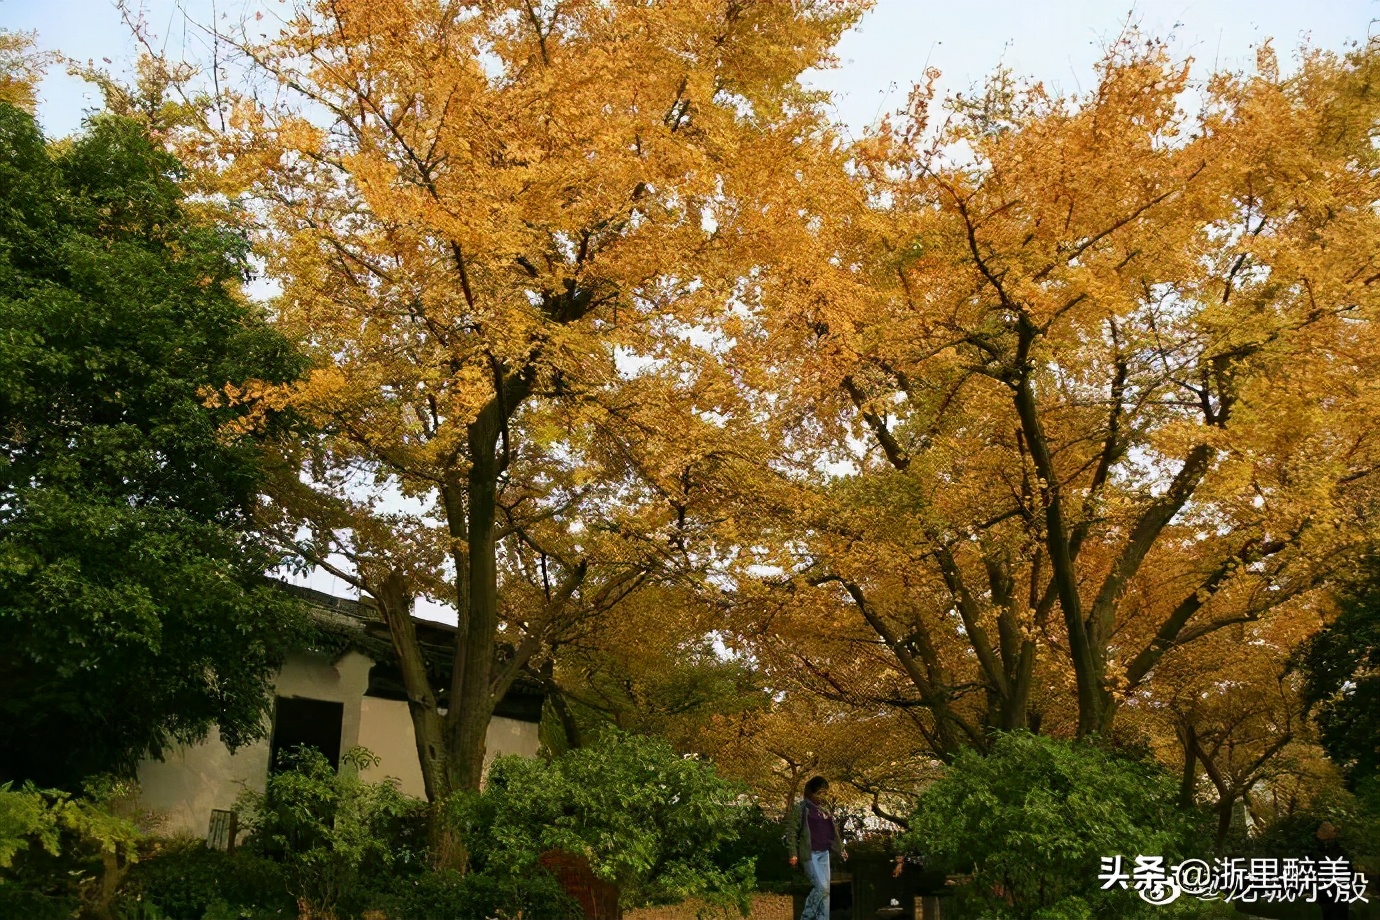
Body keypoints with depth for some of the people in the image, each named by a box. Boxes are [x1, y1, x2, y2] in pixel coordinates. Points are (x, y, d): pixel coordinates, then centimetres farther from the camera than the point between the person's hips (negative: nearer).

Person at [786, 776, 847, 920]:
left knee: (826, 889, 5)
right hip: (809, 853, -7)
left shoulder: (826, 808, 13)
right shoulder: (801, 807, -7)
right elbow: (792, 832, -8)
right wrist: (793, 854, -15)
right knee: (821, 887, -13)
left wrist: (841, 849, 19)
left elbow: (833, 830, 22)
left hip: (824, 853, 7)